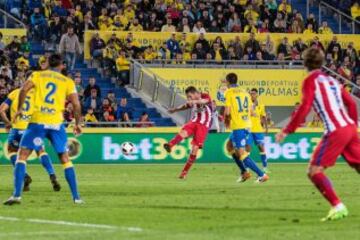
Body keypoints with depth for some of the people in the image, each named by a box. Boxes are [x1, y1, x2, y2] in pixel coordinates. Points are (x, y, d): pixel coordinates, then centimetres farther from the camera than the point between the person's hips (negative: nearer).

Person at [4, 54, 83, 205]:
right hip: (57, 123, 1)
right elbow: (76, 104, 3)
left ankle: (16, 195, -11)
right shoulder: (68, 82, 12)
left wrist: (19, 109, 2)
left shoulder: (37, 75, 10)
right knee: (65, 159, 14)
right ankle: (76, 197, 12)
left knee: (22, 155, 3)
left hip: (38, 121, -1)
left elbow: (24, 89, -7)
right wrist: (77, 124, 15)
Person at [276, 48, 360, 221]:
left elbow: (305, 107, -13)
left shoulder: (311, 81, -1)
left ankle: (338, 207, -15)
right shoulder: (331, 80, 20)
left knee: (315, 171, -4)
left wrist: (287, 130, -10)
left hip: (335, 131, -7)